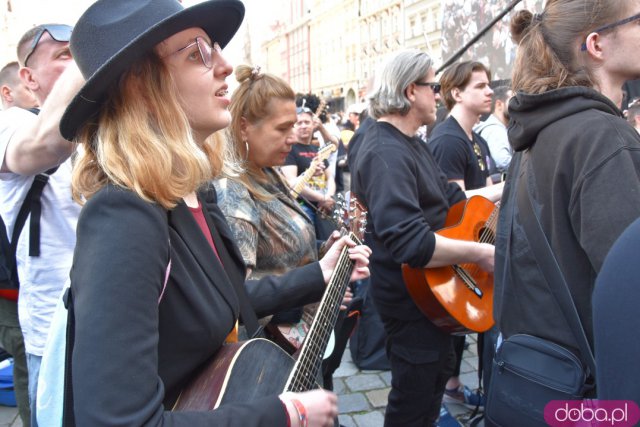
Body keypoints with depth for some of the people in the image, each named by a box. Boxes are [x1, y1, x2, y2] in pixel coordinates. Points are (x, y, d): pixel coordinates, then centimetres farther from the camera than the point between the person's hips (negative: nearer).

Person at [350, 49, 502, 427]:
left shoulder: (412, 144, 9)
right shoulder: (386, 153, -27)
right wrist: (480, 253, -27)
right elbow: (410, 243, -37)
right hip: (410, 294, -11)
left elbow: (449, 197, 16)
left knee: (440, 370, 28)